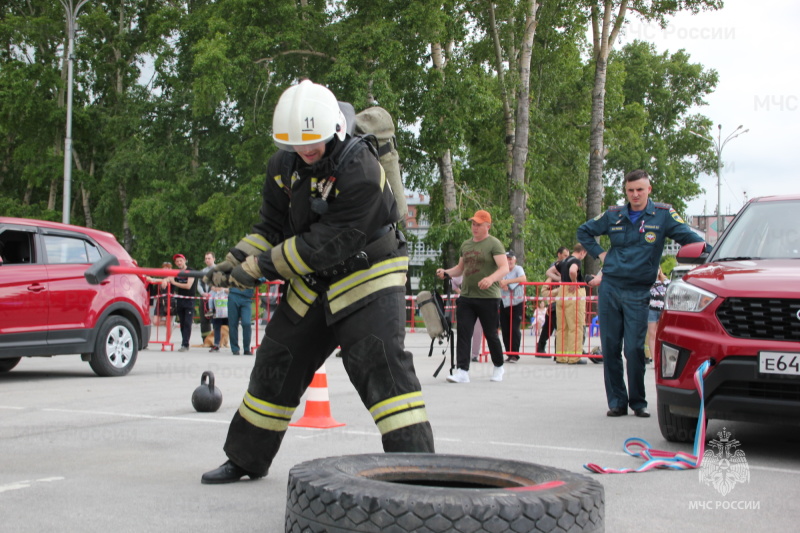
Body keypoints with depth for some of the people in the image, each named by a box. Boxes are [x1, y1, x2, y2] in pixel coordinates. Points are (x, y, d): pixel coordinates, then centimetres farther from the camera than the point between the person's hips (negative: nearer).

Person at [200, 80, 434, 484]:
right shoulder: (284, 166, -3)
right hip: (314, 283, 7)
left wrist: (263, 265, -24)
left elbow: (325, 244, -28)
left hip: (366, 278, -7)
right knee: (276, 363, 13)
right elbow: (272, 227, 6)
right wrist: (237, 258, -11)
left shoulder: (361, 173, -27)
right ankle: (245, 459, 30)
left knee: (381, 363, -24)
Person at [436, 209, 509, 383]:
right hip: (466, 296, 5)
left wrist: (491, 278, -34)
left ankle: (499, 367, 25)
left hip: (488, 297, -5)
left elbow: (505, 268, -15)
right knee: (463, 333, -5)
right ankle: (462, 370, -7)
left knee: (491, 334, 5)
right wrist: (446, 272, 5)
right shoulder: (465, 245, 16)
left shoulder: (494, 244, -4)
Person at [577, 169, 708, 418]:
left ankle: (638, 402, 6)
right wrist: (599, 253, 10)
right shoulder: (614, 215, 8)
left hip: (637, 292, -3)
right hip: (609, 288, 3)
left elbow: (689, 237, -5)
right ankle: (616, 401, 11)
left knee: (634, 349, -8)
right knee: (610, 348, 3)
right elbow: (584, 231, 22)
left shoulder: (663, 215, 0)